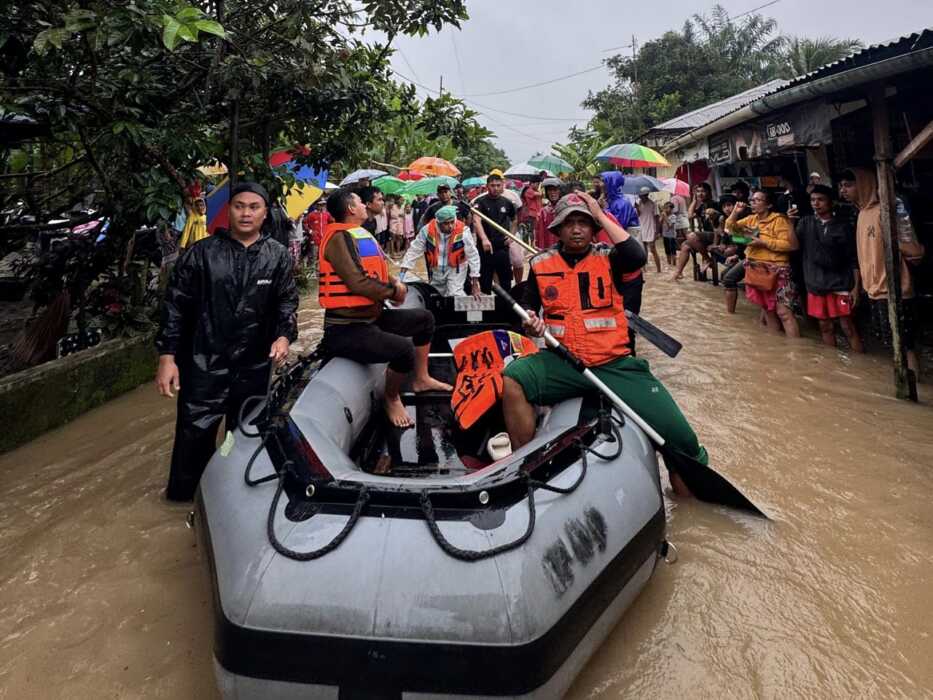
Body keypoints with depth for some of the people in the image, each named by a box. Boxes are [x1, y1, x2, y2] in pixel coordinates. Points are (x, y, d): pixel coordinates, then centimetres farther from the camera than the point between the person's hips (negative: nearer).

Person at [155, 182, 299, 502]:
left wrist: (284, 334, -12)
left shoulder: (278, 256, 5)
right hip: (204, 363, -2)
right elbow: (175, 304, 0)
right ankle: (183, 495, 21)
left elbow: (286, 301, 8)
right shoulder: (202, 253, -1)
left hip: (254, 365, 2)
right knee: (195, 432, 1)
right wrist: (167, 356, -5)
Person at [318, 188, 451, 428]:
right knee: (403, 349, -30)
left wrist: (397, 284, -4)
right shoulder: (339, 238, -17)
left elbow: (379, 273, 18)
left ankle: (421, 379, 30)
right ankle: (391, 398, 0)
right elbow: (358, 283, -25)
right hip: (347, 329, -11)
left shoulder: (361, 235, 13)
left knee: (424, 318, 18)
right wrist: (392, 292, -9)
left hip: (372, 316, 11)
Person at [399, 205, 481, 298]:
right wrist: (402, 272, -18)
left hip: (456, 268, -3)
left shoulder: (463, 231, -25)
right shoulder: (427, 230, -20)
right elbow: (414, 251, -12)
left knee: (455, 296, -23)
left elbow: (473, 256, -18)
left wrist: (475, 284, -17)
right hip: (436, 269, 3)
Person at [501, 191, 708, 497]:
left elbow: (637, 257, -17)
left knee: (681, 440, -11)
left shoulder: (607, 258, 5)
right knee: (512, 380, -29)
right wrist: (531, 323, -6)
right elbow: (527, 306, 18)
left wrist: (601, 215, -9)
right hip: (562, 362, 1)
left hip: (615, 363, -1)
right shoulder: (541, 263, 9)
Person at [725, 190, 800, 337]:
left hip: (775, 270, -7)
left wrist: (763, 243, -19)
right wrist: (735, 212, 0)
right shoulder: (751, 219, 12)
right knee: (767, 307, 15)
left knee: (783, 311, -13)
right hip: (756, 269, 7)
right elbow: (731, 228, 16)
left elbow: (789, 244, -17)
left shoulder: (779, 220, -10)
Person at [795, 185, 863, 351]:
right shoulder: (806, 223, 8)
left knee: (848, 327, -4)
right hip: (816, 284, 3)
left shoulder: (842, 226, 0)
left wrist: (856, 287, -6)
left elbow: (854, 259, 0)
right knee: (825, 327, 10)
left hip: (840, 285, -3)